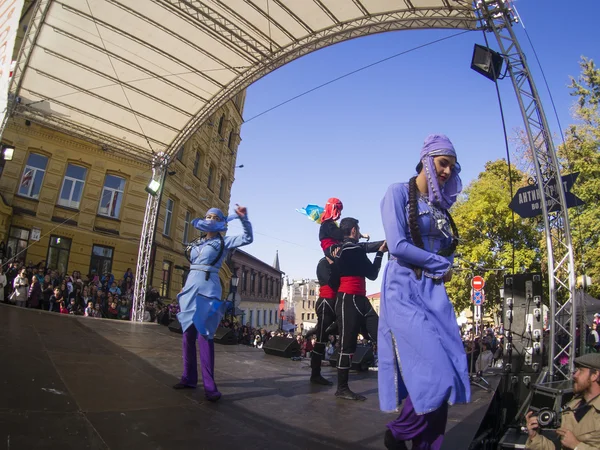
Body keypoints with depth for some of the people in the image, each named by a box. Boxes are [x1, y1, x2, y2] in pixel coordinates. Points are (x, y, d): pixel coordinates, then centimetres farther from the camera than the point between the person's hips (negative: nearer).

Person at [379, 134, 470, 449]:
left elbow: (449, 248, 20)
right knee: (433, 374, -13)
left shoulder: (440, 206, 18)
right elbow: (397, 245, -14)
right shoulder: (398, 193, -3)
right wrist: (441, 264, -4)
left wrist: (445, 268, -2)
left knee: (449, 373, 2)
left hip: (434, 291, 7)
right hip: (403, 290, -7)